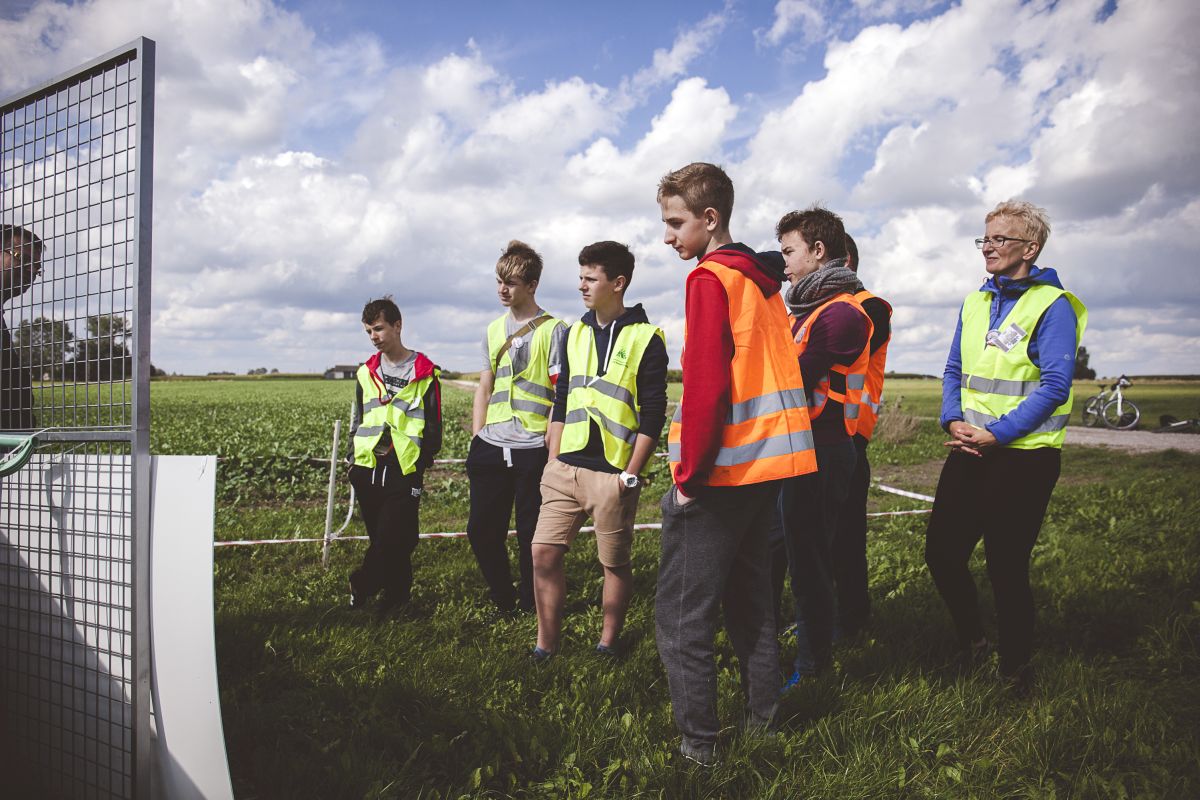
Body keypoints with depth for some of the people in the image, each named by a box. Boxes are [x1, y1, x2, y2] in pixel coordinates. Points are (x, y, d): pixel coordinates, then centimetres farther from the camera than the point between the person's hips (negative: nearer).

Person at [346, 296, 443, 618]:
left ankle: (363, 584, 8)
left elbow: (433, 426, 1)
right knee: (381, 537, 8)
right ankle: (397, 594, 19)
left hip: (404, 471, -5)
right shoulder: (366, 373, 14)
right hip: (369, 470, 5)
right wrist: (354, 463, 12)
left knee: (392, 537, -9)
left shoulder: (424, 372, 0)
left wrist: (423, 463, -6)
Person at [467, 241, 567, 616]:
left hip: (533, 448, -5)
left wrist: (553, 444, -12)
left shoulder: (552, 330, -3)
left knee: (531, 533, 3)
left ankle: (530, 606, 21)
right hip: (491, 446, 6)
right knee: (482, 530, 7)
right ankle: (502, 599, 26)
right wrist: (476, 437, 12)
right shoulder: (494, 330, 15)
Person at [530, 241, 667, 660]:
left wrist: (631, 474, -12)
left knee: (615, 562, 7)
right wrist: (553, 459, 11)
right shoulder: (575, 332, 13)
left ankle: (608, 642, 24)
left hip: (612, 473, -5)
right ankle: (546, 645, 14)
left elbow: (652, 413, -8)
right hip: (565, 468, 6)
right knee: (544, 552, 2)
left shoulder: (645, 338, -6)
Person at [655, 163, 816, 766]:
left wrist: (689, 473, -14)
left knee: (682, 614, 0)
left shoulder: (710, 279, -12)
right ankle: (763, 717, 28)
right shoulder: (762, 279, 14)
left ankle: (698, 742, 6)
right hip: (770, 464, 9)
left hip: (721, 469, -9)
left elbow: (706, 384, -20)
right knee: (750, 598, 19)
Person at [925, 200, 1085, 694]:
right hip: (969, 451, 6)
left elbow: (1054, 387, -14)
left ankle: (1016, 671, 22)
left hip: (1023, 455, -6)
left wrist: (996, 434, -20)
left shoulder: (1052, 305, -7)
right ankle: (971, 644, 30)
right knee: (942, 552, 6)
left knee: (1006, 567, 0)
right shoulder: (974, 303, 13)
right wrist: (953, 421, -4)